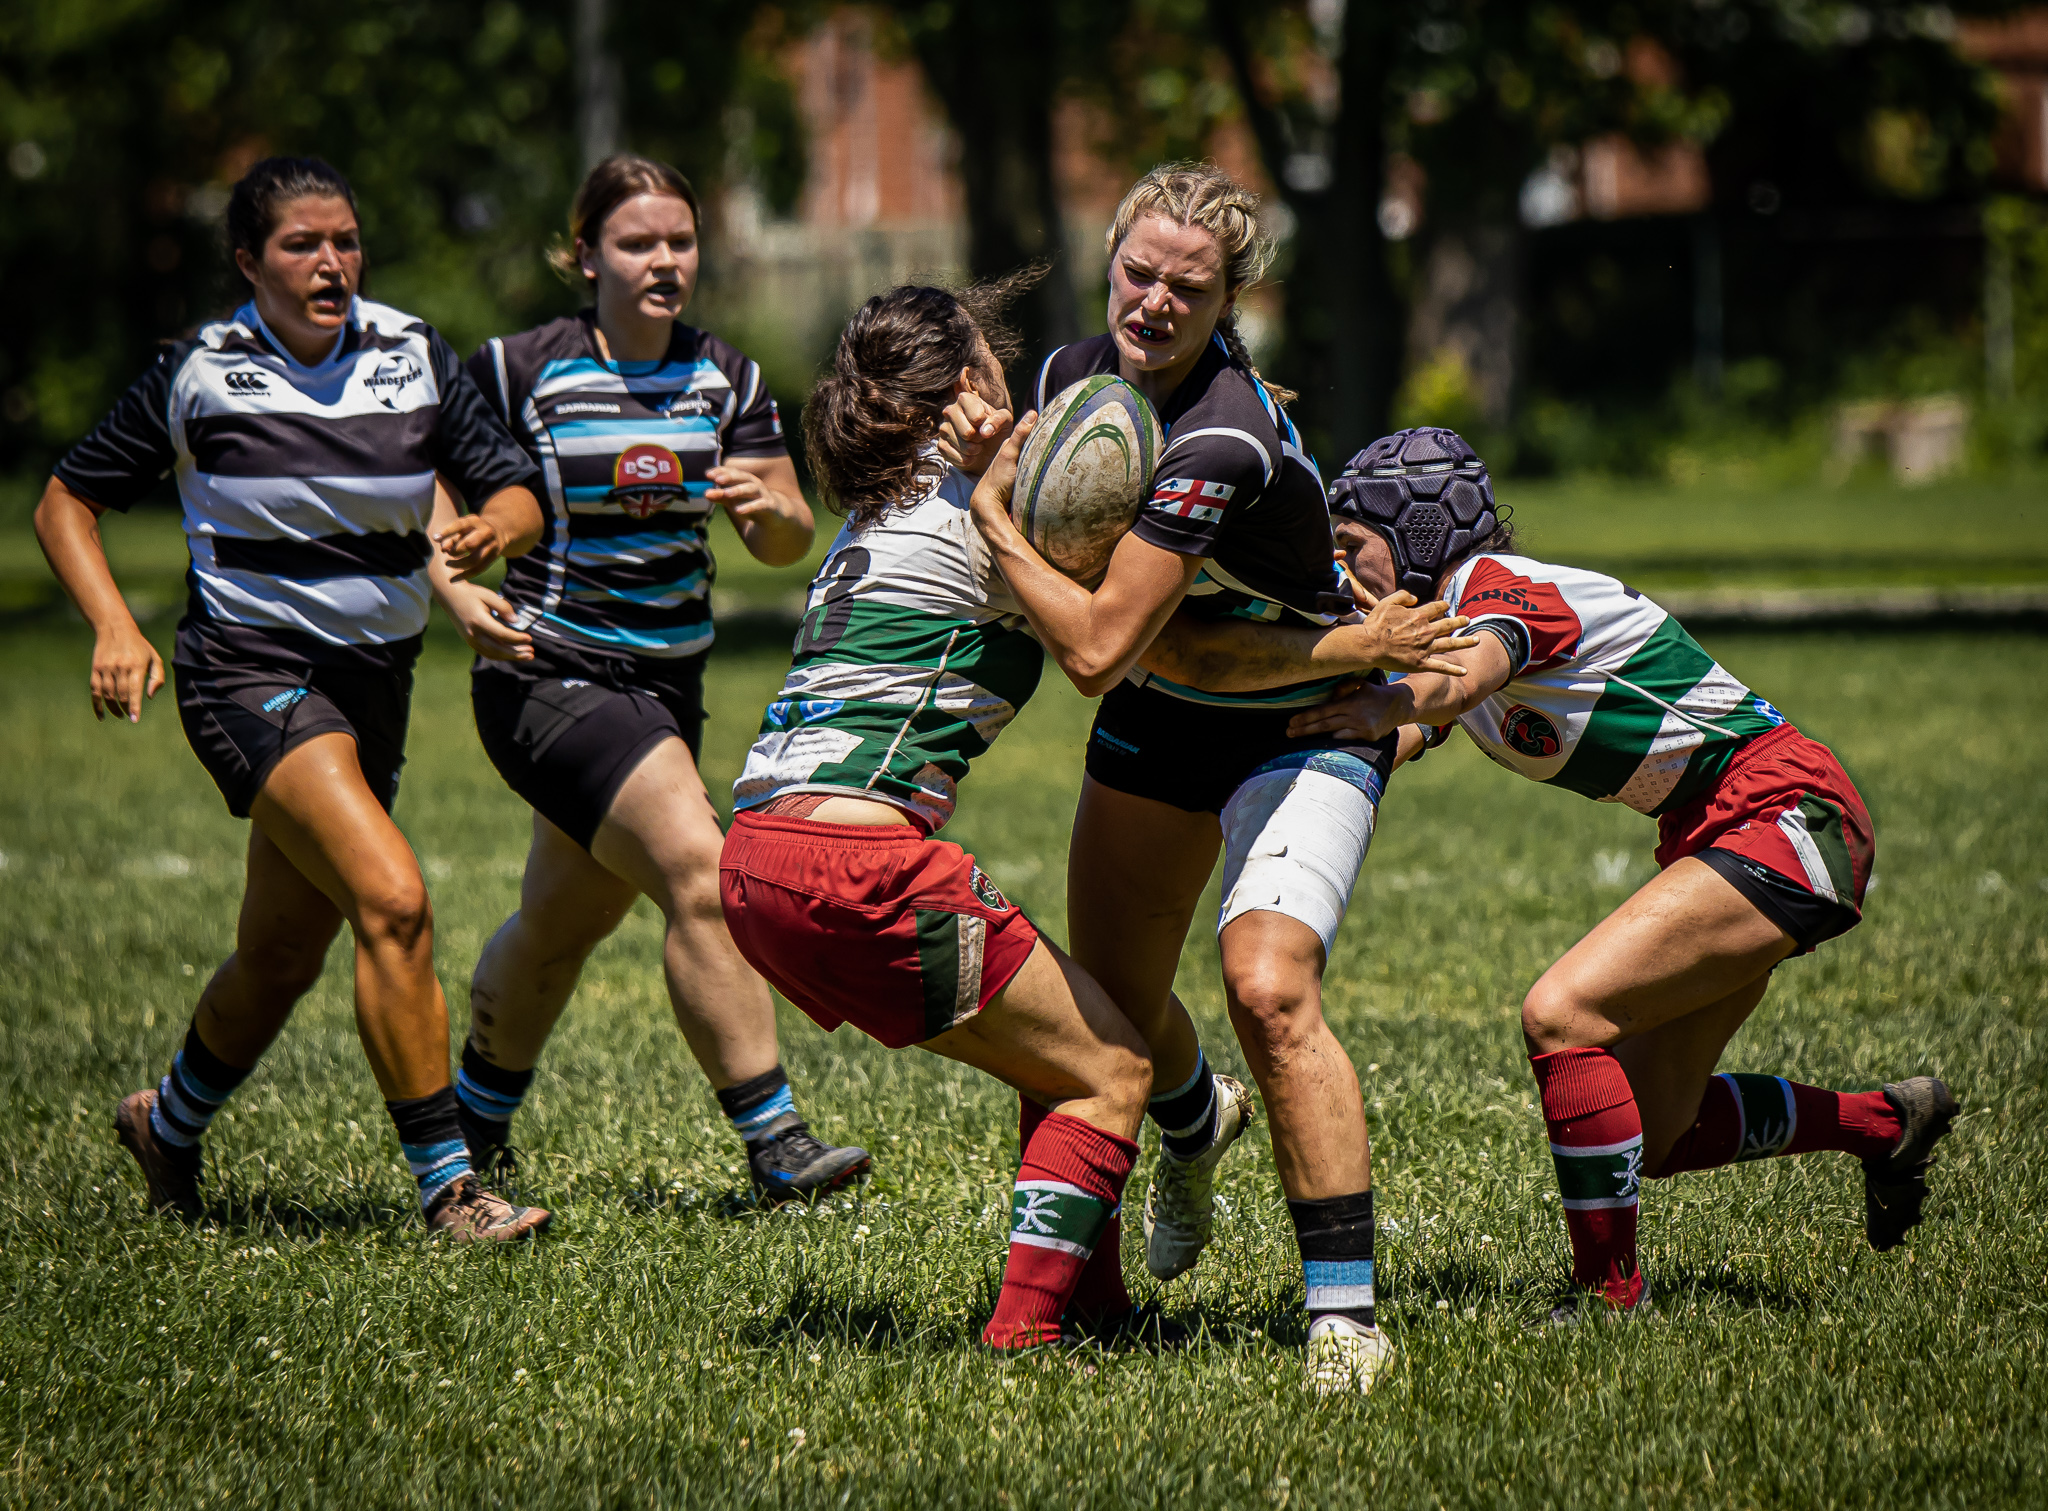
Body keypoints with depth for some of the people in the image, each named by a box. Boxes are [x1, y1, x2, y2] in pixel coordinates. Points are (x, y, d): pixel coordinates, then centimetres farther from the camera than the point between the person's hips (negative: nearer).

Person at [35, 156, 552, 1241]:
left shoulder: (414, 356, 0)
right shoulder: (200, 373, -8)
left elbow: (517, 495, 1)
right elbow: (66, 505, 1)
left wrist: (493, 532, -22)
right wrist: (114, 629, -14)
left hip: (372, 685, 5)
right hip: (251, 674, -5)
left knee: (282, 958, 15)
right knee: (392, 899, -24)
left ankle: (169, 1125, 44)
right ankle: (448, 1189, -20)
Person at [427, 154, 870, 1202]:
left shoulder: (724, 379, 4)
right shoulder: (518, 371, -9)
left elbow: (788, 543, 3)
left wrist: (769, 508, -20)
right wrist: (458, 594, -17)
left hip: (665, 684, 6)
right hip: (549, 677, -6)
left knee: (565, 922, 18)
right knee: (702, 876, -21)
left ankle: (477, 1117, 41)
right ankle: (773, 1144, -20)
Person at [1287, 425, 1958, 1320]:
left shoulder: (1495, 584, -17)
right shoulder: (1446, 623, 12)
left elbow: (1466, 677, -39)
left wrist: (1382, 707, -57)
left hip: (1786, 815, -10)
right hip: (1715, 840, 10)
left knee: (1561, 1015, -24)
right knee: (1643, 1136, 9)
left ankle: (1610, 1297, -16)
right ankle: (1887, 1121, 29)